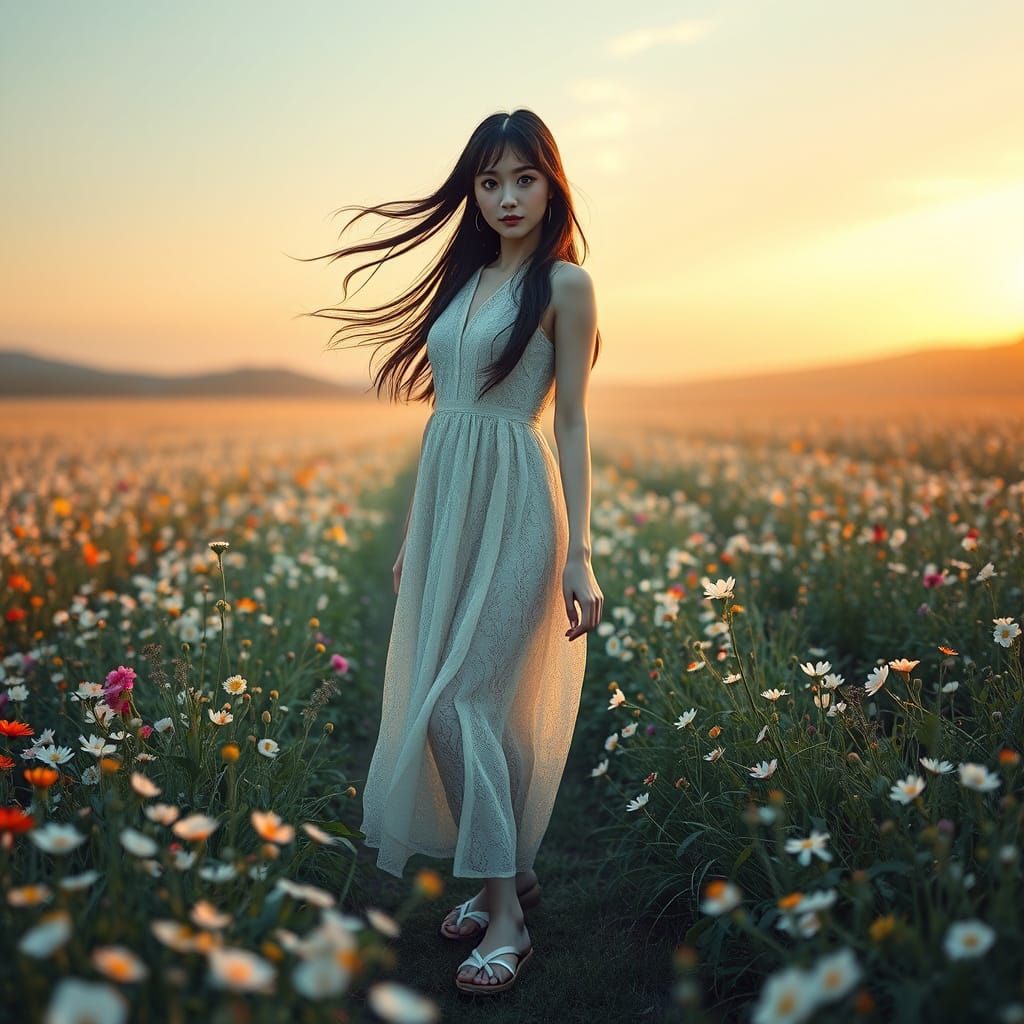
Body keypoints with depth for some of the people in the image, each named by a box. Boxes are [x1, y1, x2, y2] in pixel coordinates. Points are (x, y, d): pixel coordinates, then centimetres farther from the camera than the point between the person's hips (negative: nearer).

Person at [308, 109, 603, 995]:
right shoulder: (465, 279, 15)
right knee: (442, 695, 9)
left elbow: (573, 422, -7)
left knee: (467, 698, -10)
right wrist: (413, 535, 16)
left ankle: (506, 916, 1)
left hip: (513, 505, -7)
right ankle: (513, 867, 27)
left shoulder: (565, 283, -3)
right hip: (446, 502, 7)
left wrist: (578, 555, -11)